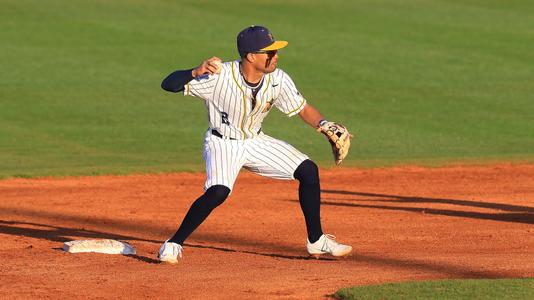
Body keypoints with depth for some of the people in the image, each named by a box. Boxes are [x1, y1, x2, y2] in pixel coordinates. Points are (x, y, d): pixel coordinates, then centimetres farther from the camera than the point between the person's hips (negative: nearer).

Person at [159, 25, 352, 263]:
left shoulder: (278, 79, -15)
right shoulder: (219, 76, -29)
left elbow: (302, 109, 0)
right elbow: (169, 84, -32)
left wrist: (324, 124, -20)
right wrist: (196, 72, -51)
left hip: (256, 142, 6)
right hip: (222, 143, -5)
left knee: (308, 170, -3)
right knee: (218, 192, -32)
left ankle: (316, 241, 12)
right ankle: (174, 244, -15)